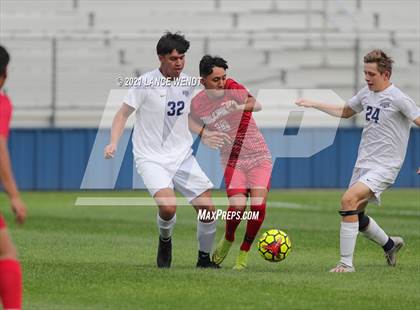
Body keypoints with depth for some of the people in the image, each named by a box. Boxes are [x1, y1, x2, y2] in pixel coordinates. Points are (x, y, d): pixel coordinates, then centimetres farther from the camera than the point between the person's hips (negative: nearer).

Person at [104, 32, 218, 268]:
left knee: (207, 208, -5)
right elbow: (123, 113, -6)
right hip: (151, 158, -5)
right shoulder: (146, 83, -10)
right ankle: (165, 241, 7)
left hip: (182, 156, 5)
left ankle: (205, 258, 18)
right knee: (168, 206, -27)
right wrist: (113, 143, -18)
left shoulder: (189, 83, 5)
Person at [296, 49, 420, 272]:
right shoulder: (366, 94, 8)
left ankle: (346, 263, -23)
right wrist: (313, 104, 22)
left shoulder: (398, 99, -14)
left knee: (349, 199, -26)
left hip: (384, 167, -8)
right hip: (363, 164, 8)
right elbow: (344, 112, 26)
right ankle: (390, 244, 39)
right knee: (355, 216, 13)